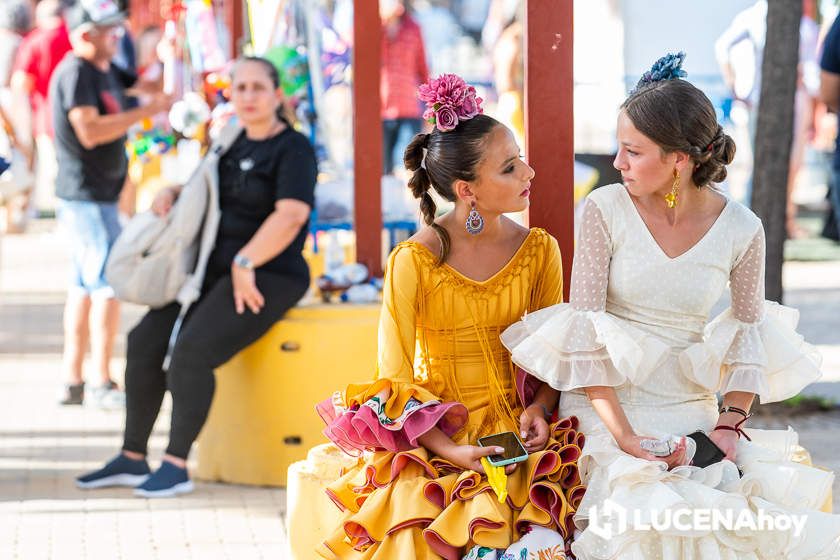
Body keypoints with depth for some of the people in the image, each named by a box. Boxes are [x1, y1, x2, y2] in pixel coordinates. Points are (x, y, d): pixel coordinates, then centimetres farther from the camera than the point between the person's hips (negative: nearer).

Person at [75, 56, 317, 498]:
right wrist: (170, 194, 6)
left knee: (191, 353, -26)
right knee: (144, 342, -6)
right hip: (215, 272, 8)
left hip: (267, 277, -8)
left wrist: (245, 264, -24)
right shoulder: (234, 146, 16)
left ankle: (176, 466, -18)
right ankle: (132, 459, 1)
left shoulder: (293, 149, -9)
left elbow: (292, 214, -23)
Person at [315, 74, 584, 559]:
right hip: (435, 437, -2)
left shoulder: (539, 251, 3)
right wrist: (450, 451, -18)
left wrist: (540, 407, -8)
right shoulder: (414, 262, -9)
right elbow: (394, 379, -6)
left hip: (516, 432, 2)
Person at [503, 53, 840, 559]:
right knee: (650, 512, -28)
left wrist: (730, 423, -7)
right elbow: (581, 335, -9)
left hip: (691, 412, 2)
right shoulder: (607, 210, -7)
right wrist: (624, 436, -17)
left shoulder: (741, 230, -2)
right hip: (607, 407, -2)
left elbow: (751, 338, 8)